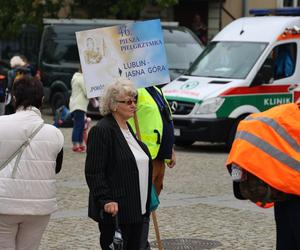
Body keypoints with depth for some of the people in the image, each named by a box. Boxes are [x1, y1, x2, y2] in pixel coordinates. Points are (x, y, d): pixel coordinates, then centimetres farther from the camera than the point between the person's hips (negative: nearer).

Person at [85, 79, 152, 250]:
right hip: (115, 210, -9)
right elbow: (94, 172, -17)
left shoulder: (128, 128, 15)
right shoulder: (102, 130, -12)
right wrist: (106, 200, -24)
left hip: (136, 209, 9)